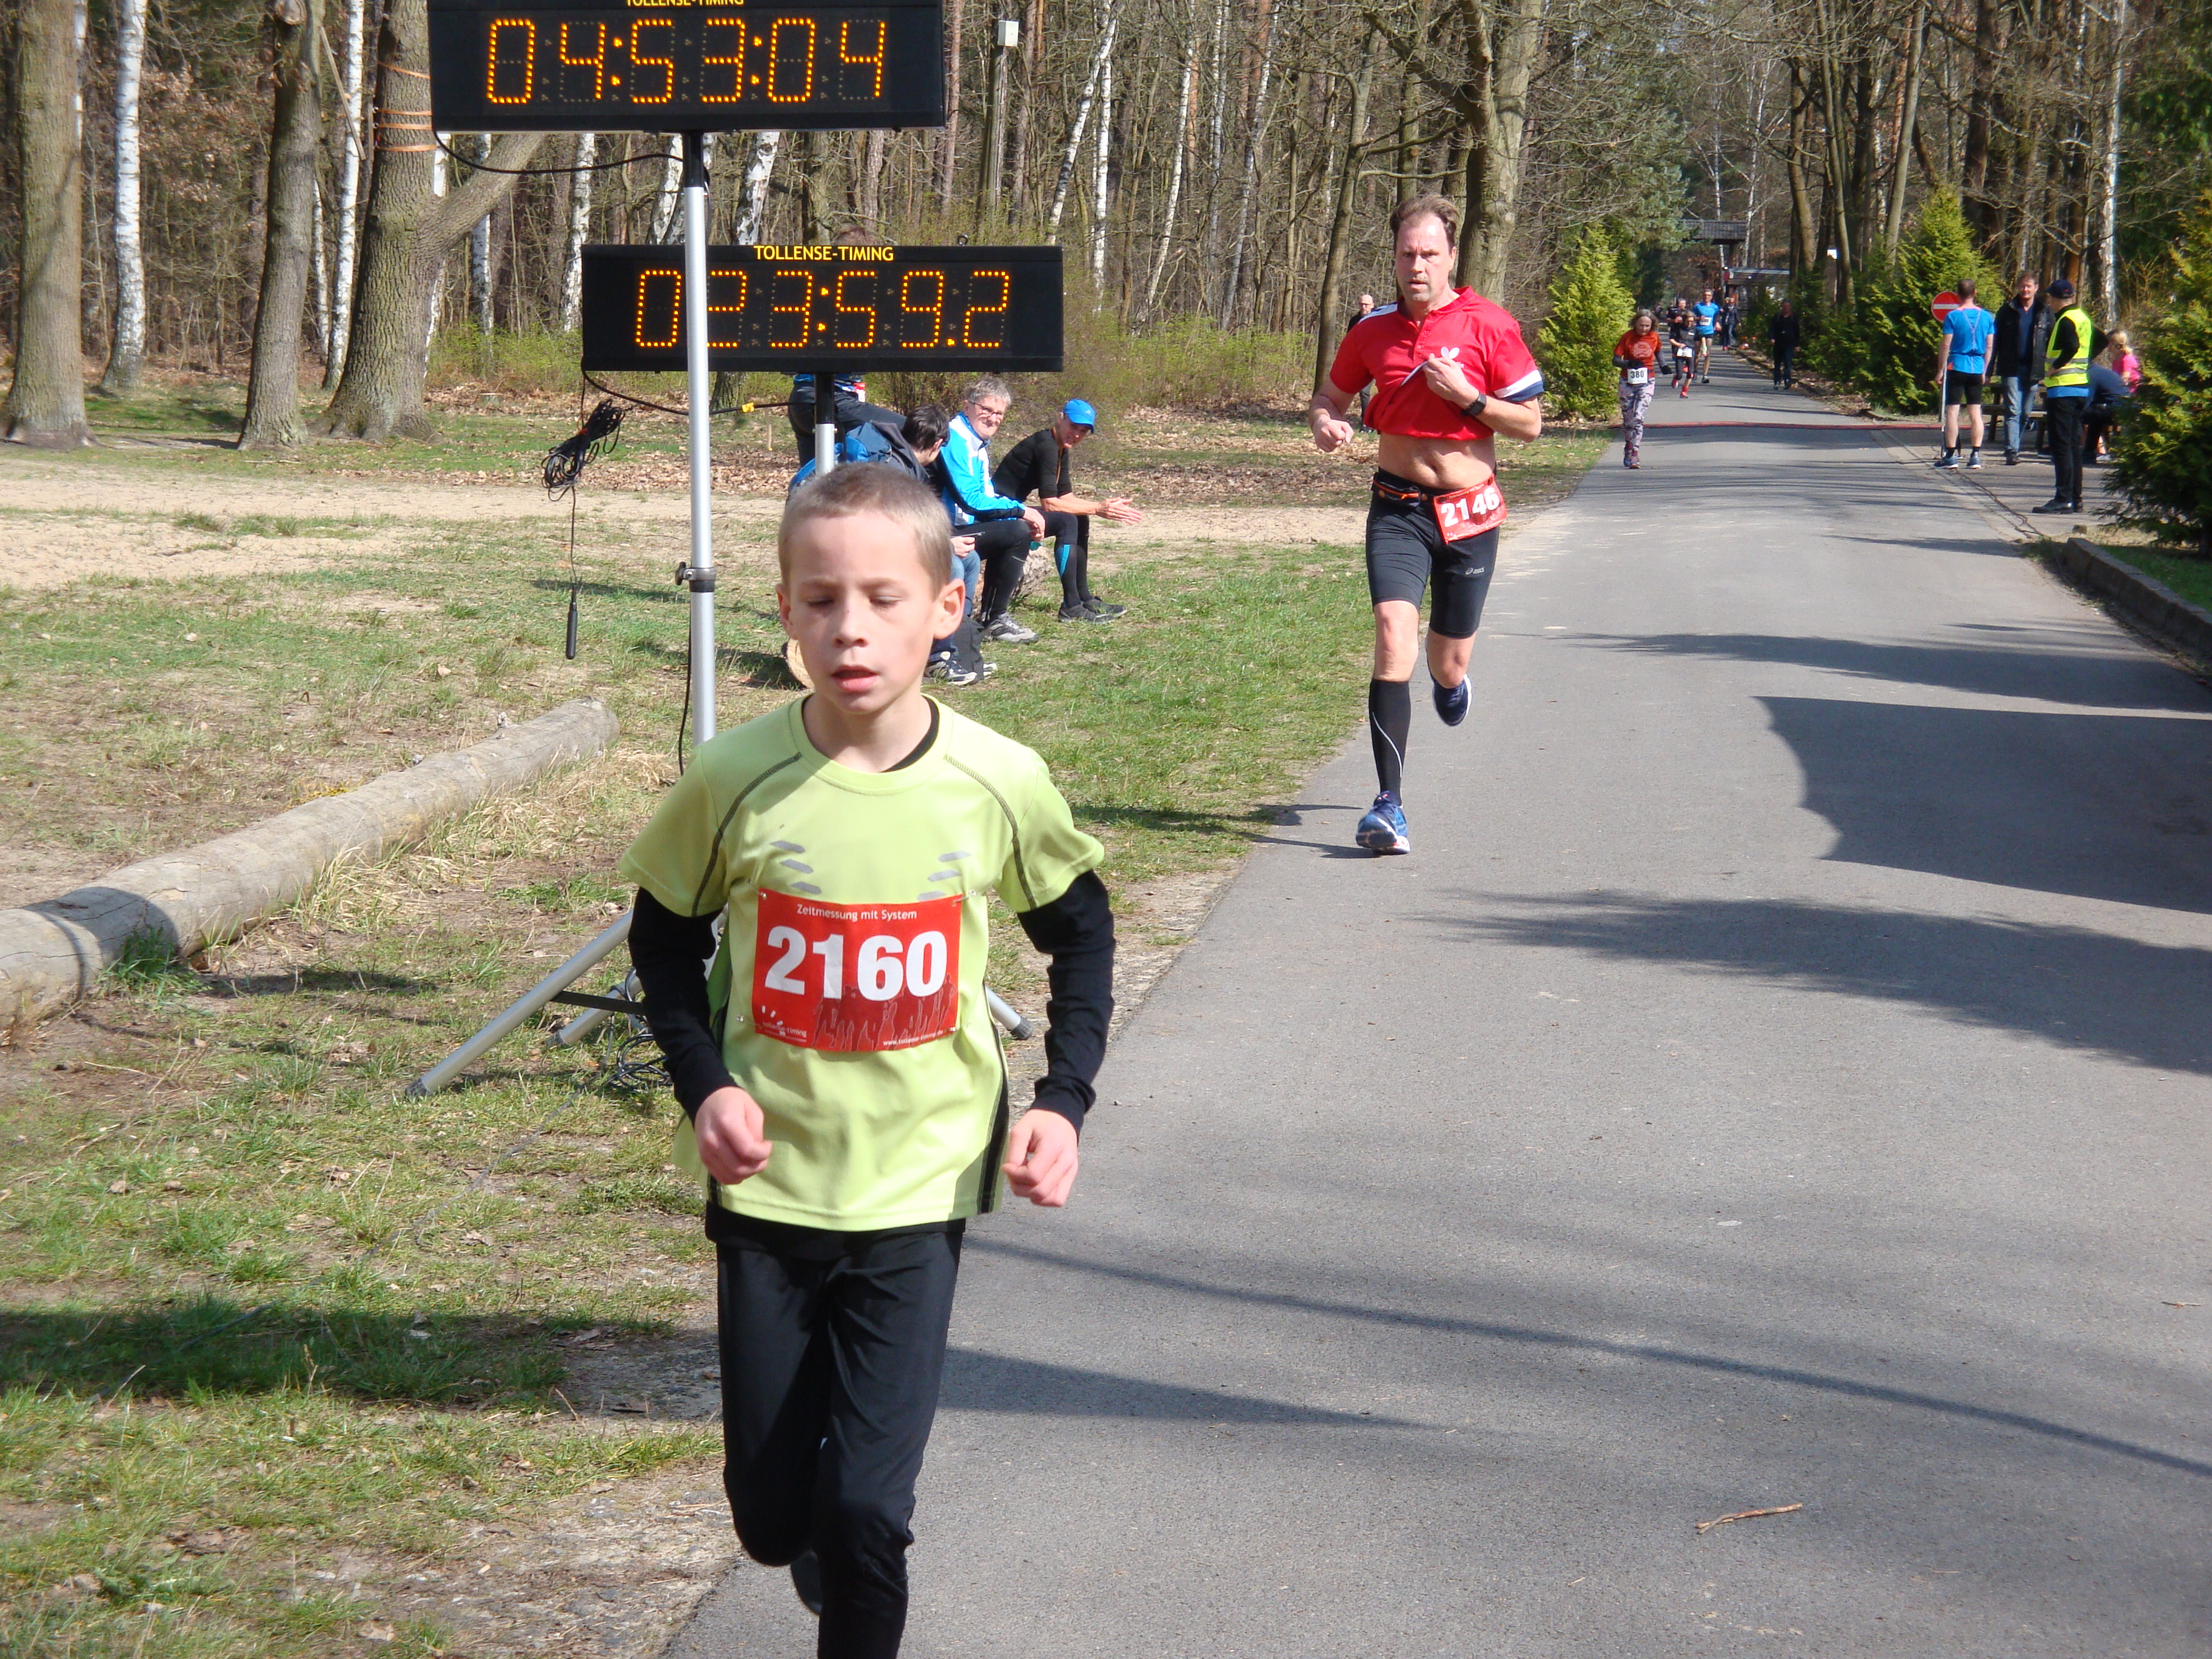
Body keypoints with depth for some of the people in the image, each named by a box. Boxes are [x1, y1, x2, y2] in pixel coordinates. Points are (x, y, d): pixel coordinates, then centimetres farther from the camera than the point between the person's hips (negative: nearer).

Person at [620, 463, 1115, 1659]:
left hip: (918, 1190, -1)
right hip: (767, 1186, 1)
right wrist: (702, 1083, -9)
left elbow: (1080, 932, 8)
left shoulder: (998, 785, -10)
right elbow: (665, 934, 5)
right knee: (771, 1516, 11)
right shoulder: (736, 780, -11)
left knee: (865, 1511, -9)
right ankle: (824, 1550, 46)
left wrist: (1064, 1100, -3)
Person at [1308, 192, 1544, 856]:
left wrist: (1465, 395, -18)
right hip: (1398, 507, 0)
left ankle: (1450, 679, 53)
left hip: (1469, 509, 0)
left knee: (1449, 663, 10)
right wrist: (1325, 424, -7)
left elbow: (1530, 422, -3)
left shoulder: (1490, 325, -7)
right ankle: (1390, 804, -22)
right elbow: (1330, 395, 16)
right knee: (1394, 630, -20)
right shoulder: (1373, 330, 1)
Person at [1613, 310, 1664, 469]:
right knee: (1627, 419, 9)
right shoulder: (1627, 338, -8)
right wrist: (1630, 364, -27)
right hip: (1628, 382, 0)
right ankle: (1628, 449, 33)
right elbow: (1615, 360, -9)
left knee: (1638, 417, -13)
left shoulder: (1654, 337, -2)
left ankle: (1635, 455, -16)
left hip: (1647, 382, 0)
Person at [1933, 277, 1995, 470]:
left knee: (1952, 411, 1)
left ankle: (1951, 455, 0)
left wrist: (1940, 371, -1)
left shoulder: (1953, 317, -8)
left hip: (1957, 367, -4)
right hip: (1977, 369, 4)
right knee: (1975, 413, 5)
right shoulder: (1986, 317, 4)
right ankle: (1976, 456, 1)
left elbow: (1945, 346, -8)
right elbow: (1989, 347, 8)